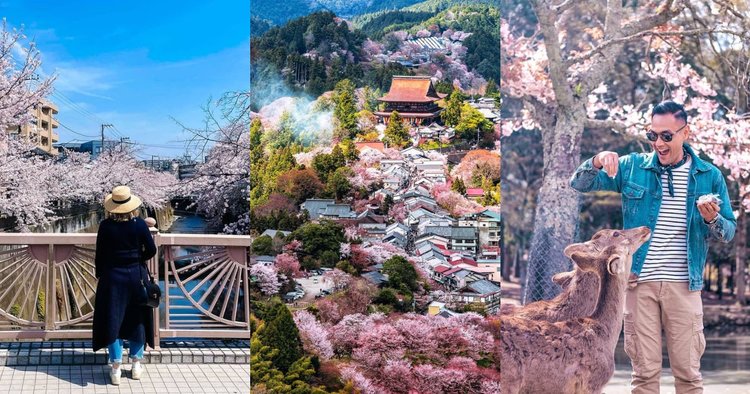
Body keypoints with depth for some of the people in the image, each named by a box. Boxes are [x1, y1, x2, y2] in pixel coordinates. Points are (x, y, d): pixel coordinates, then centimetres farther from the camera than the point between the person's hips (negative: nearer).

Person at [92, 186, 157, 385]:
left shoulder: (106, 226, -11)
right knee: (136, 319, 15)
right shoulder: (139, 224, -9)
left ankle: (116, 368, 6)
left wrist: (99, 275, 8)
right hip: (136, 277, 1)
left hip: (112, 277, -1)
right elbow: (151, 250, -6)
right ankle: (136, 364, 22)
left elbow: (100, 254, -6)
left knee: (112, 320, 6)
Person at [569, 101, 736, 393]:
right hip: (639, 281, 0)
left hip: (684, 284, 0)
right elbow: (579, 184, 1)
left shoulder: (709, 175, 2)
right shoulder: (633, 166, 2)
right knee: (644, 370, 6)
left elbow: (728, 232, 6)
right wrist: (598, 161, -20)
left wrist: (712, 219, -18)